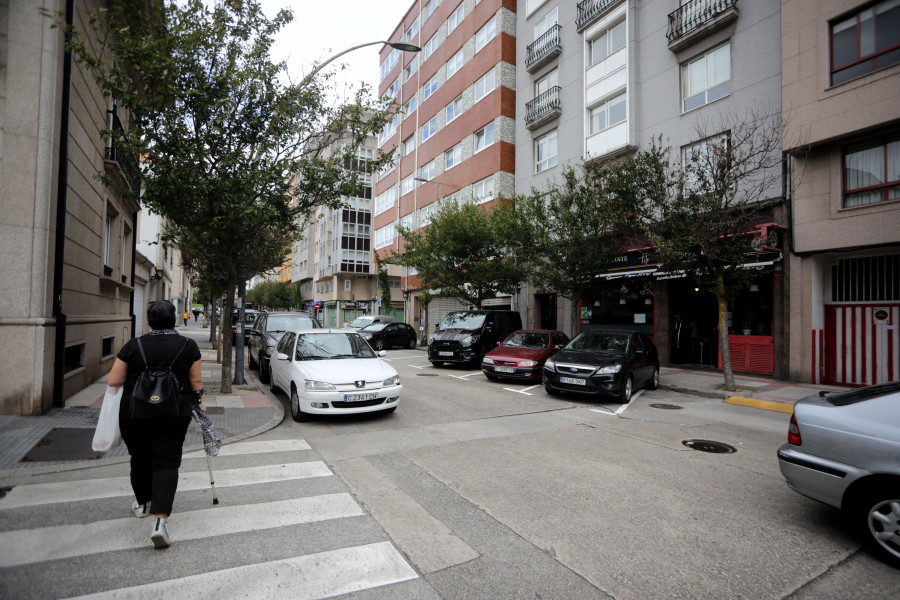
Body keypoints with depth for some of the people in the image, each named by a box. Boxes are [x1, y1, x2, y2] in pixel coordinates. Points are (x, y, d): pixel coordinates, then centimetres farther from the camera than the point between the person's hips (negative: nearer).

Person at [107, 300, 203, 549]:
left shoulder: (133, 345, -4)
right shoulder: (188, 346, -4)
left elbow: (113, 381, -2)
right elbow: (196, 382, -2)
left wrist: (133, 376, 17)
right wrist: (198, 401, 14)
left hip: (134, 413, 2)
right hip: (173, 415, -1)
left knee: (140, 459, 21)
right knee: (166, 463, 2)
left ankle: (142, 503, 40)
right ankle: (160, 518, -10)